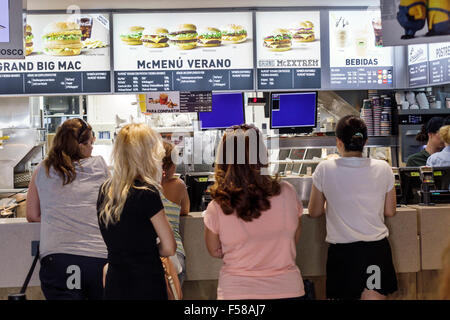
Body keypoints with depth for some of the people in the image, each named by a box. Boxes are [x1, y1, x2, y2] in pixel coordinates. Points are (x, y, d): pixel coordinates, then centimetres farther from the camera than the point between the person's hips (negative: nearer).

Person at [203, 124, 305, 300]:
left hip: (236, 292, -1)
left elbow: (215, 251, 1)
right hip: (288, 290, 1)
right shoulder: (287, 193, -14)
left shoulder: (216, 208, -17)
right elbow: (294, 239, 2)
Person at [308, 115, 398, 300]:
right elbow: (390, 212, 6)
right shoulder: (383, 169, -3)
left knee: (340, 295, 12)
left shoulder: (325, 169, -9)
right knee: (374, 296, 9)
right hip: (376, 248, 2)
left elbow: (314, 212, 2)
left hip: (341, 250, -1)